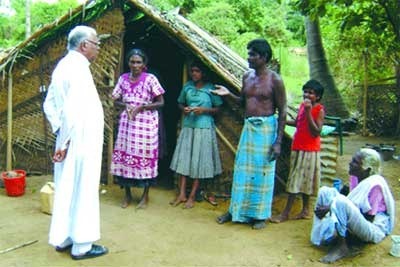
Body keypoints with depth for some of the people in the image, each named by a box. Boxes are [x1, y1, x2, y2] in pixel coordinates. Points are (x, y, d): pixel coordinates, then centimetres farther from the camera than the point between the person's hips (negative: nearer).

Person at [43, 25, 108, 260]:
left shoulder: (63, 65, 11)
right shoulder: (79, 68, -18)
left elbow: (49, 104, 15)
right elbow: (72, 109, -25)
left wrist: (60, 131, 10)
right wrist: (66, 142, -18)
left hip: (69, 141, 9)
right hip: (82, 142, -9)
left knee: (66, 190, 16)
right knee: (83, 191, 1)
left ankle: (62, 239, 28)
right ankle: (82, 245, 12)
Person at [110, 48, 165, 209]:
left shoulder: (150, 79, -7)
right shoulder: (123, 78, 4)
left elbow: (161, 102, -6)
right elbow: (116, 100, 12)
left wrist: (141, 107, -15)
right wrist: (125, 105, -10)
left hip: (146, 123, -3)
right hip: (127, 122, 4)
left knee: (145, 156, 1)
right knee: (125, 155, 6)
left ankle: (145, 196, 16)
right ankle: (127, 194, 21)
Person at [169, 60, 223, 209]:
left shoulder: (211, 88, -3)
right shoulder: (187, 86, 7)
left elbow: (217, 109, 1)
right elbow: (180, 103, 18)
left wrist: (204, 110, -16)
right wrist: (184, 109, -4)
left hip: (204, 128, -4)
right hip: (188, 127, 4)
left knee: (198, 161, 1)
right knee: (183, 159, 1)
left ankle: (192, 197, 9)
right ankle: (182, 194, 9)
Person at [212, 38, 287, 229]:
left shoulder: (274, 80, -10)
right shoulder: (247, 77, 8)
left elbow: (282, 111, -9)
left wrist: (278, 141, -13)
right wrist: (229, 94, -2)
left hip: (265, 128, -5)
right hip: (248, 127, 6)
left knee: (262, 172, 2)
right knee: (241, 169, 10)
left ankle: (260, 215, 17)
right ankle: (236, 210, 24)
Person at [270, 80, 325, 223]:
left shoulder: (319, 110, -12)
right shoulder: (302, 105, 8)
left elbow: (316, 132, -21)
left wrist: (308, 112, -25)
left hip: (309, 150, -7)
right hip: (298, 148, 7)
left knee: (296, 180, -4)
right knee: (301, 180, 13)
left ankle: (286, 213, 2)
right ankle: (305, 210, 25)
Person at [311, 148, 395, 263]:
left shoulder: (375, 184, -23)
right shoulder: (357, 177, 1)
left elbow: (369, 218, -20)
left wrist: (331, 209, -21)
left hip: (374, 229, -9)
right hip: (359, 221, 9)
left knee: (341, 202, -34)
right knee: (325, 191, -4)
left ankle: (341, 246, -20)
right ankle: (321, 235, -6)